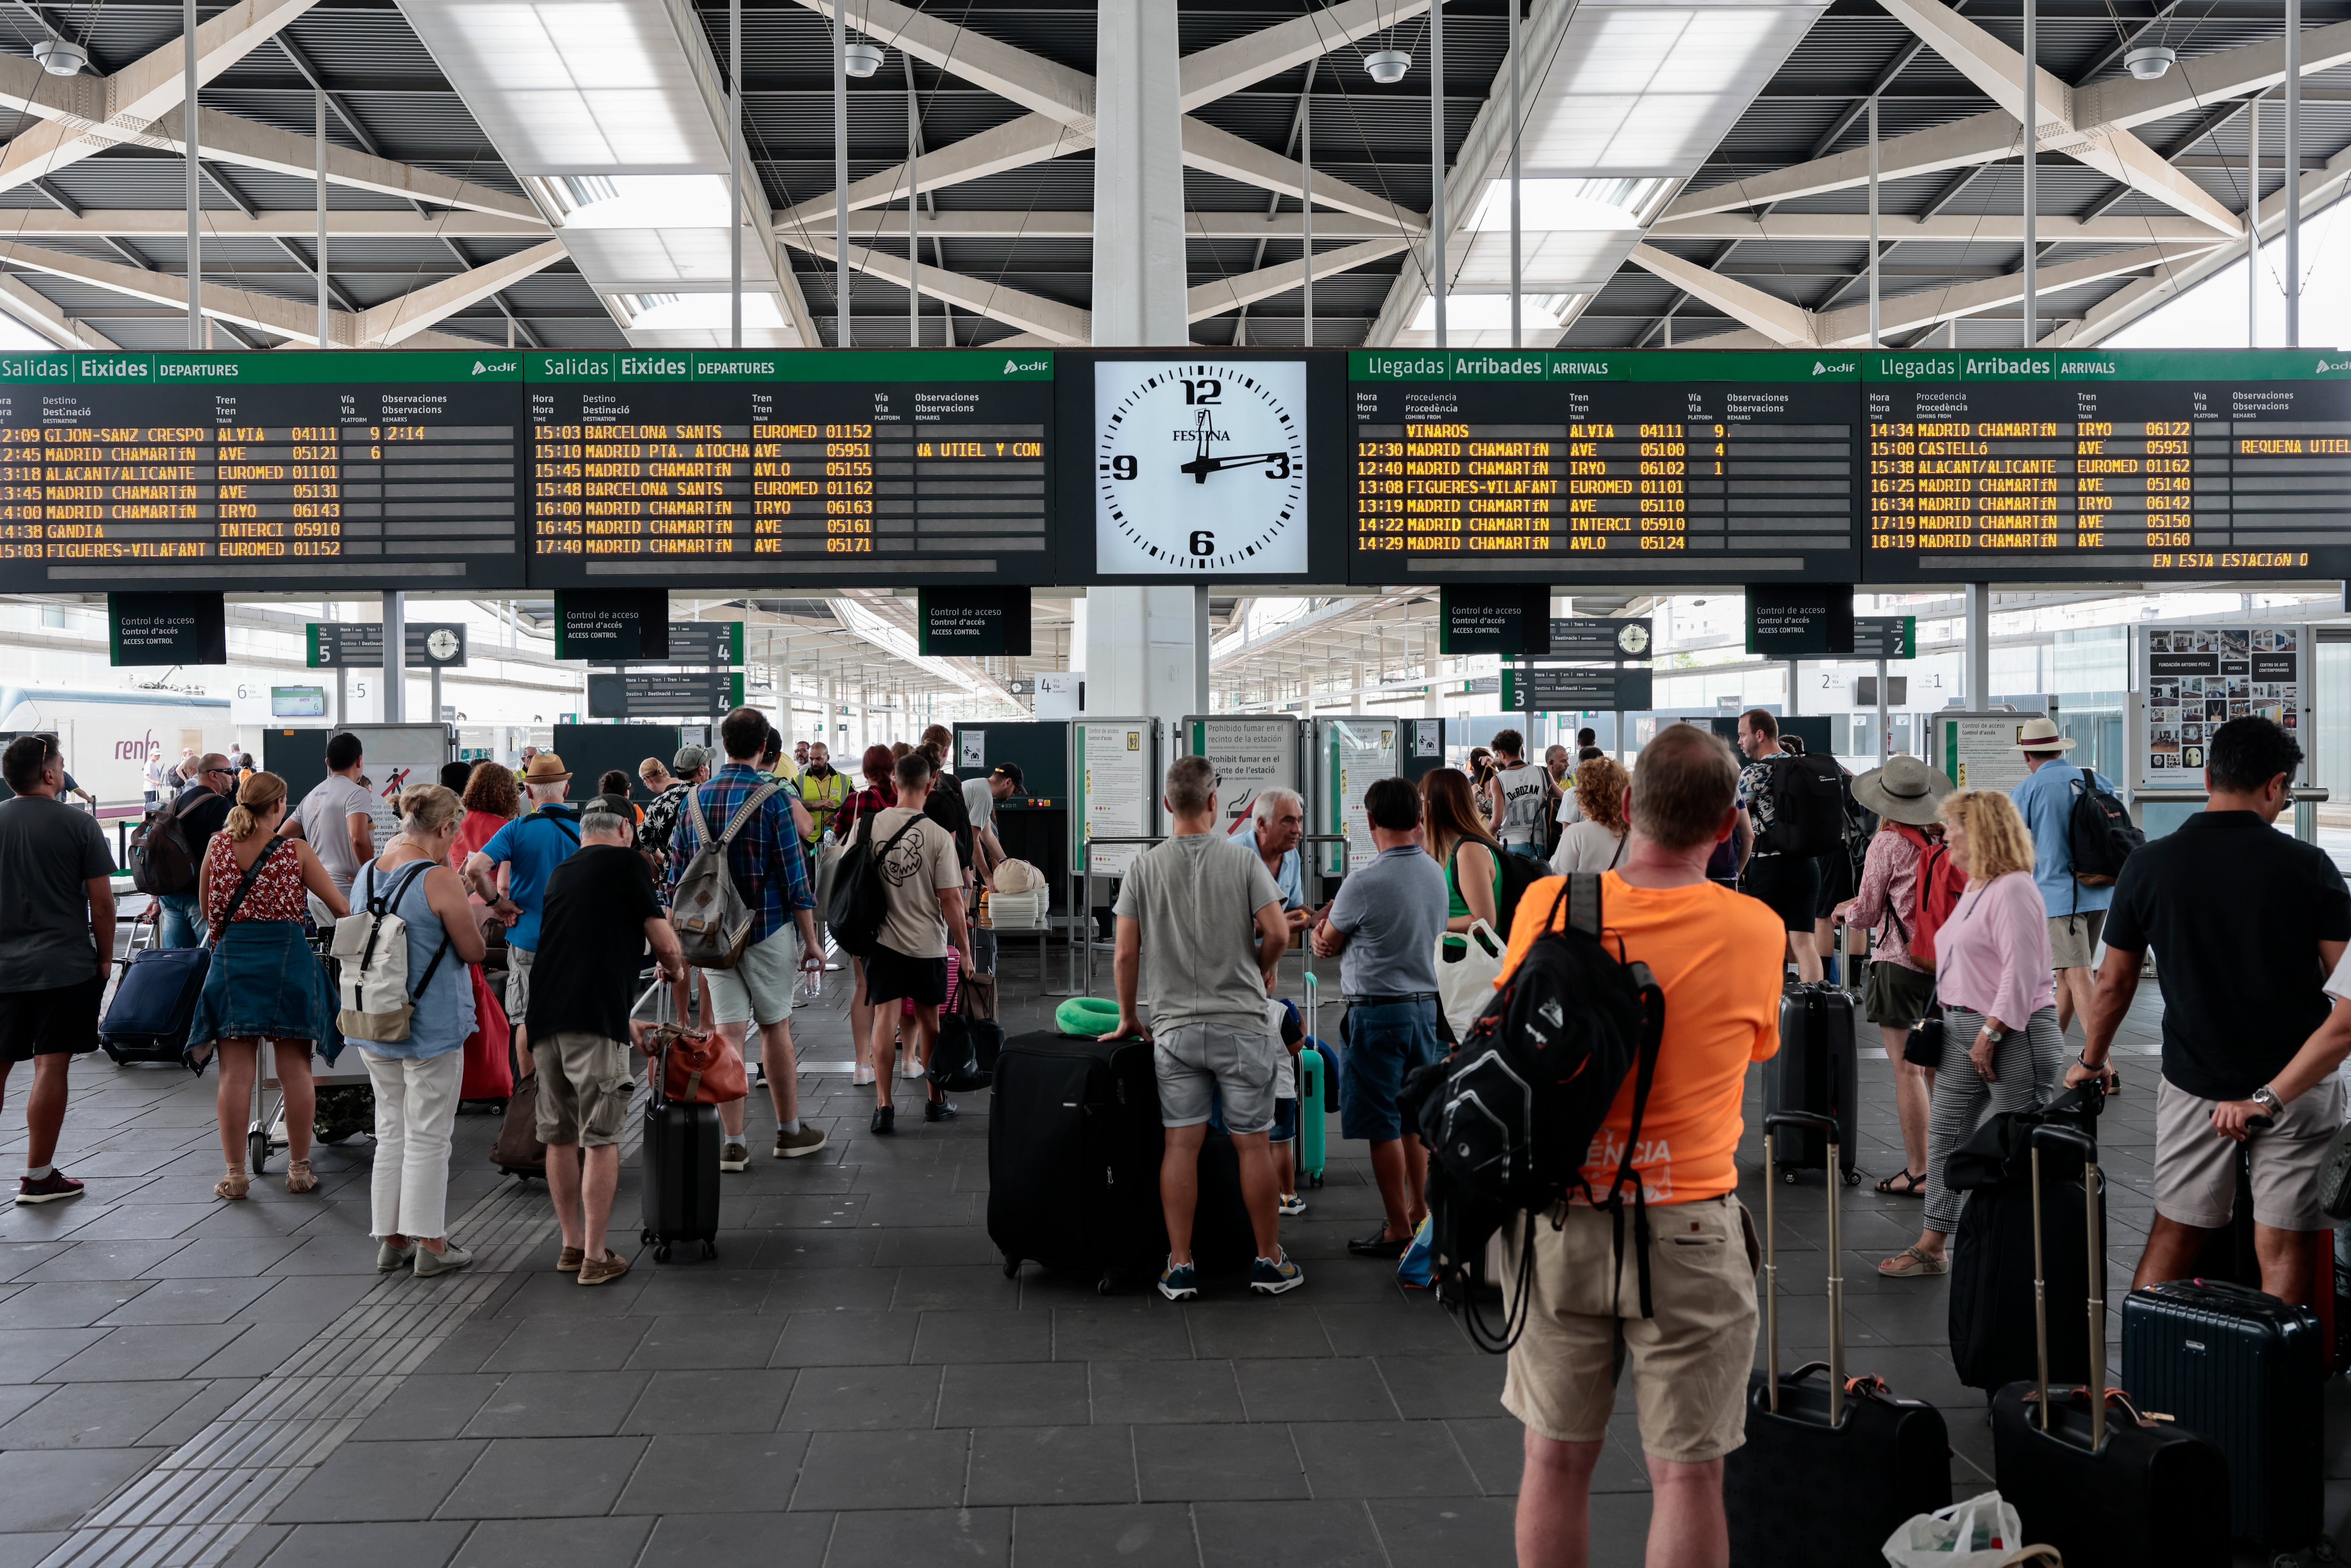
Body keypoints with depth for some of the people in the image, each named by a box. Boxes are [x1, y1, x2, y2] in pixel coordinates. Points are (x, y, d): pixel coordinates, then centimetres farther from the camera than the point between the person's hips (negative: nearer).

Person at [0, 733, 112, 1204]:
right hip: (66, 966, -4)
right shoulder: (78, 824, -7)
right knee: (51, 1066, 1)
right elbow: (101, 901, -7)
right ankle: (38, 1176, 5)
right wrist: (105, 956, 5)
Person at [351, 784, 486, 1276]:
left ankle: (391, 1240, 22)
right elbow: (474, 951, -13)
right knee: (428, 1136, 3)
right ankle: (430, 1244, 10)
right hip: (431, 1026, -7)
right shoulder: (440, 878, -17)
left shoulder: (366, 874, 5)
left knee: (391, 1132, 16)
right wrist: (463, 905, 4)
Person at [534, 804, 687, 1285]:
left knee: (559, 1136, 14)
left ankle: (572, 1245, 23)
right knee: (600, 1138, -1)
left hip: (544, 1015, 7)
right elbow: (664, 942, -3)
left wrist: (623, 1020, 38)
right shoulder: (626, 861, 2)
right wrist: (674, 969, 21)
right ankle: (595, 1258, 2)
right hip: (594, 1019, -7)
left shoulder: (559, 873, 22)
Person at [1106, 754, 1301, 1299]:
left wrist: (1129, 1017, 13)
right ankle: (1269, 1261, 16)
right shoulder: (1243, 862, -3)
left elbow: (1126, 953, 1)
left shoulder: (1144, 867, 1)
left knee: (1181, 1145, 4)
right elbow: (1277, 933, -10)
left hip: (1173, 1025, 2)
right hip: (1240, 1023, -1)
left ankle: (1179, 1268, 8)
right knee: (1253, 1144, 7)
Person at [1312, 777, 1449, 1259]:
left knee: (1383, 1127, 2)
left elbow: (1327, 941, -2)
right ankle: (1419, 1213, 27)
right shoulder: (1435, 874, 4)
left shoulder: (1364, 883, -19)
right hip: (1428, 1004, 7)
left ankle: (1399, 1231, 8)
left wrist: (1321, 927, 19)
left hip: (1378, 1011, -7)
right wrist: (1330, 936, 9)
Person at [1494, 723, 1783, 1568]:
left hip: (1560, 1221, 2)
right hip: (1688, 1233, -2)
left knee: (1556, 1460, 14)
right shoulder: (1754, 931, -8)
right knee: (1687, 1474, 8)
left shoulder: (1547, 907, -6)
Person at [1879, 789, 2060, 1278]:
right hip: (1964, 1028, 10)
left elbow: (2022, 972, -21)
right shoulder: (1975, 889, 15)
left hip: (2014, 1035, -10)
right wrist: (1945, 1021, 19)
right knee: (1944, 1134, 11)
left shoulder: (2014, 890, -16)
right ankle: (1931, 1247, 19)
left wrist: (1990, 1033, -22)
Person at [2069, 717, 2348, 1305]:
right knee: (2283, 1249, 4)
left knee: (2172, 1237, 11)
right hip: (2296, 1084, -1)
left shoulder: (2149, 864, -4)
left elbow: (2114, 982, 4)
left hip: (2195, 1083, 2)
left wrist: (2091, 1061, 19)